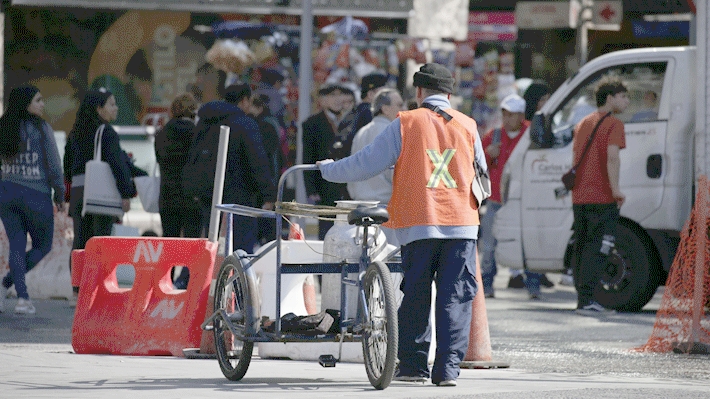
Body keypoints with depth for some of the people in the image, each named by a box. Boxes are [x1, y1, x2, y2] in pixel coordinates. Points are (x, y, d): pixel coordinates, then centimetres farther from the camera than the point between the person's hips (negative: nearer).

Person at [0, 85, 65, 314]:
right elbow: (53, 164, -8)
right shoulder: (41, 129, -9)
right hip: (36, 194, -4)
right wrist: (59, 194, 3)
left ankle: (23, 297, -2)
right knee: (42, 245, 12)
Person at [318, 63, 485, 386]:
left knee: (415, 297, 8)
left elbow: (367, 163, 2)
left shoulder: (406, 124, 0)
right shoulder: (467, 126, 7)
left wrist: (328, 169, 17)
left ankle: (413, 364, 11)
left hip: (419, 223, -1)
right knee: (456, 298, 2)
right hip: (461, 223, 1)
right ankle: (447, 368, -4)